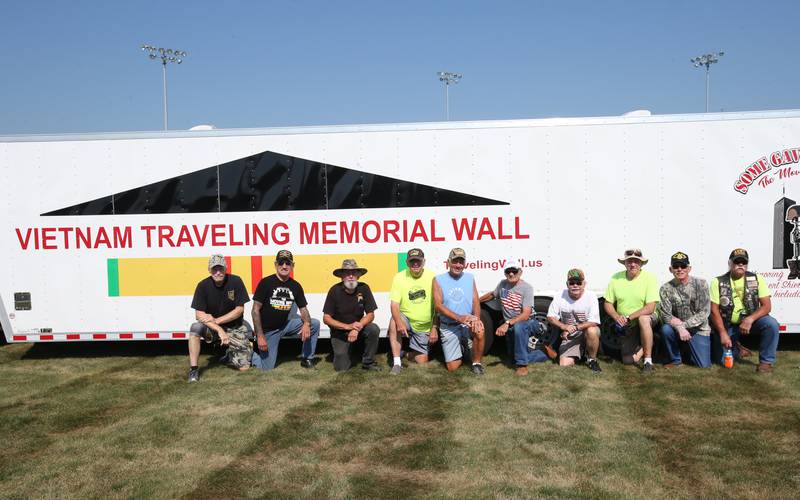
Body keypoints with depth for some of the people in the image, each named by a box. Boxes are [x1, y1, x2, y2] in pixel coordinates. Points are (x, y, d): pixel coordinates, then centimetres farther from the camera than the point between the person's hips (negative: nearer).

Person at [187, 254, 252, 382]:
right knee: (195, 328, -33)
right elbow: (199, 314, -15)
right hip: (212, 328, 1)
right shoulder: (203, 286, -12)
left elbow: (240, 309, -10)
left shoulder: (235, 282, -13)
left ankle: (229, 355, 24)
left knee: (244, 367, -11)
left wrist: (216, 320, -18)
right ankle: (193, 369, -21)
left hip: (234, 327, 0)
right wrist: (219, 330, -27)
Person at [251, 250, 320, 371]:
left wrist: (306, 324, -20)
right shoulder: (266, 283, -13)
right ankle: (251, 355, 23)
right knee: (267, 368, -8)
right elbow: (255, 310, -13)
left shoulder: (296, 286, 0)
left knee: (315, 324, -11)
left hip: (285, 325, 4)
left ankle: (307, 359, 3)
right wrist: (260, 336, -19)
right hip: (268, 330, -4)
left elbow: (303, 309, 4)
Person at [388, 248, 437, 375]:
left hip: (424, 327, 1)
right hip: (406, 320, -1)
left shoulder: (432, 278, -9)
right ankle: (397, 364, -26)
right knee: (394, 323, -36)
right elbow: (394, 304, -17)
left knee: (421, 361, 0)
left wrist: (434, 328, -8)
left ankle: (407, 354, 35)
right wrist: (399, 322, -35)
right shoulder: (399, 277, -9)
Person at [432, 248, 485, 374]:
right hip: (448, 327, -1)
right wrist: (459, 318, -24)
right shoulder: (439, 280, -3)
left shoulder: (469, 278, 6)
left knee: (479, 331, -35)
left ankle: (476, 363, -10)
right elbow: (438, 305, -11)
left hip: (468, 323, 1)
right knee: (452, 367, -5)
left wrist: (476, 318, -23)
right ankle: (460, 347, 30)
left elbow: (476, 302, -1)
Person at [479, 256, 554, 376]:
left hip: (528, 323, -7)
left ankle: (522, 365, -28)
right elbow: (492, 295, 23)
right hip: (511, 328, 7)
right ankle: (545, 352, 29)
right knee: (514, 359, 8)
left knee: (518, 326, -42)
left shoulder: (526, 288, -19)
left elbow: (526, 315, -29)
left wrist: (507, 323, -40)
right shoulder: (502, 284, -1)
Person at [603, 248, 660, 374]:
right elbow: (607, 303, 0)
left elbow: (650, 308, -23)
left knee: (643, 319, -39)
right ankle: (642, 348, 29)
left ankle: (648, 360, -24)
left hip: (647, 318, -3)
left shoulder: (650, 278, -16)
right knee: (628, 360, -5)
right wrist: (617, 317, -19)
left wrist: (628, 318, -30)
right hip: (627, 326, 3)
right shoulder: (616, 278, -6)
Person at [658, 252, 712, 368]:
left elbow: (704, 313, -14)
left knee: (704, 365, -10)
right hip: (677, 328, 1)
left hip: (698, 330, 0)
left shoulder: (701, 284, -10)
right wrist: (680, 328, -30)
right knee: (666, 329, -33)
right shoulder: (665, 288, -8)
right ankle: (675, 359, -6)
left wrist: (683, 324, -23)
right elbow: (666, 316, -13)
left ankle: (689, 349, 25)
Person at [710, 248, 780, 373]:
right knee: (723, 360, -8)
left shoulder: (757, 279, -5)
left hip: (750, 320, 1)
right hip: (727, 325, -1)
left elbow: (766, 306, -11)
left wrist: (750, 319, -27)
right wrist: (723, 333, -19)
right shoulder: (718, 282, -8)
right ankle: (735, 347, 28)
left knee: (772, 324, -29)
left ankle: (766, 361, -10)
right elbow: (714, 311, -10)